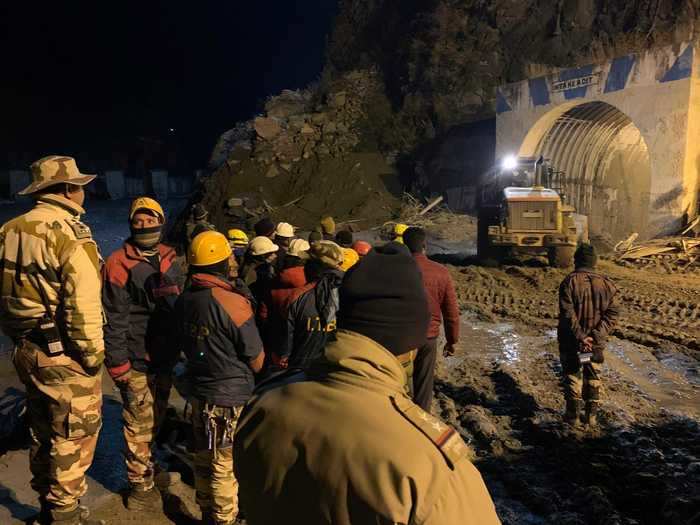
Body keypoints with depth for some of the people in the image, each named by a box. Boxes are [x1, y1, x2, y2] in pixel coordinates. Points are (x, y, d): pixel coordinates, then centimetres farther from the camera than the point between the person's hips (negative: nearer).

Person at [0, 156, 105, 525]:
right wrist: (93, 357, -12)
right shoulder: (71, 236, -18)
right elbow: (83, 309, -22)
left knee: (43, 432, 22)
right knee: (72, 438, 7)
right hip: (65, 356, -8)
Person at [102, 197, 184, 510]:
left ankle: (142, 463, 42)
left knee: (156, 417, 21)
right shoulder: (119, 264, -11)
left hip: (165, 356, 7)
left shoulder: (169, 260, 9)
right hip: (136, 361, -7)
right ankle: (141, 486, 17)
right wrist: (117, 362, -16)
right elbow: (113, 317, -14)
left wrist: (179, 348, 17)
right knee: (140, 423, 1)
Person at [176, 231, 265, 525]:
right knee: (225, 466, 7)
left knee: (203, 459, 21)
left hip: (199, 392, 7)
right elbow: (257, 362, -15)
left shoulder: (184, 300, -3)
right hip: (232, 398, -7)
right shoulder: (233, 302, -23)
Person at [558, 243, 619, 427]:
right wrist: (596, 336, -12)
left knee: (572, 377, 10)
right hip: (596, 342, 3)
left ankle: (573, 415, 16)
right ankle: (591, 415, 25)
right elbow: (612, 313, -7)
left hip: (571, 341, -3)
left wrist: (580, 336, -17)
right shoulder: (606, 284, -1)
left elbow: (567, 314, -20)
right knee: (593, 377, 17)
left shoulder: (569, 282, -13)